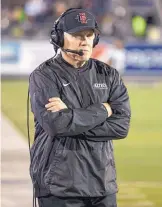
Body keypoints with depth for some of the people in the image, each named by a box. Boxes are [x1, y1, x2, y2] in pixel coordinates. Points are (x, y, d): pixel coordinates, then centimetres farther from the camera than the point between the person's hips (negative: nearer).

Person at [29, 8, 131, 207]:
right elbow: (57, 124, -19)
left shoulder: (108, 75, 8)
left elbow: (121, 125, -4)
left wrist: (71, 117, -14)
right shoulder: (43, 76, -4)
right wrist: (103, 110, -9)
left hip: (102, 183, 4)